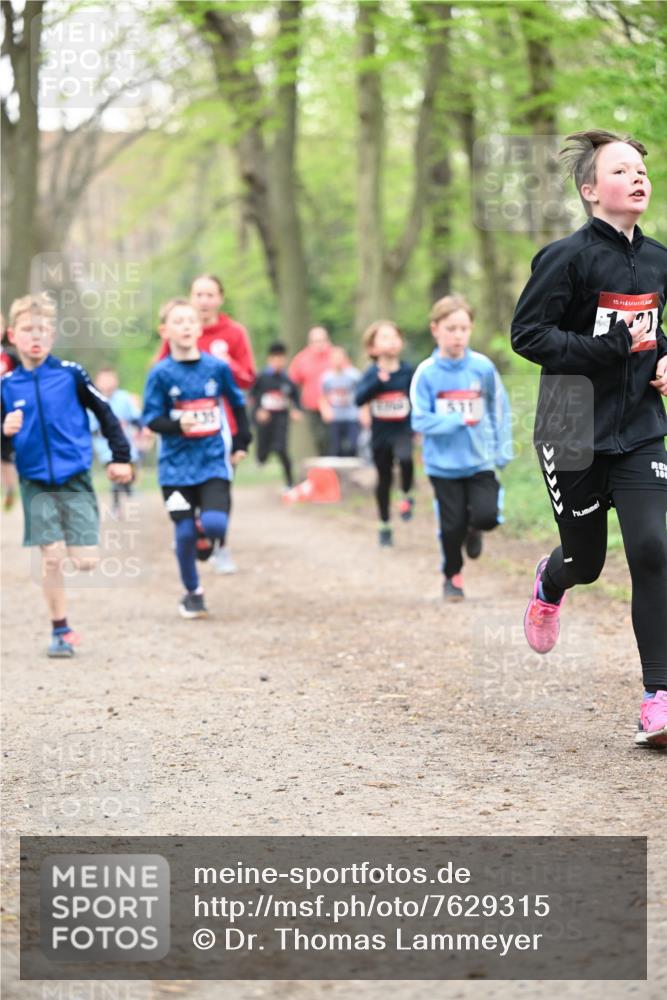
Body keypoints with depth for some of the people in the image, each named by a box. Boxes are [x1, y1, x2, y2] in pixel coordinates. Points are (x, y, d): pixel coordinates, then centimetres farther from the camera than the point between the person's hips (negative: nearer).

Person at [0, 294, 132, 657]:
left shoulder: (70, 374, -5)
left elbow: (104, 412, 5)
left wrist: (120, 457, 6)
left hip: (76, 480, -1)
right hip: (36, 485, 1)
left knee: (85, 561, -6)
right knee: (51, 557, -3)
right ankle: (60, 630, 11)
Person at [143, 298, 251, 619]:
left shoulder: (217, 368, -1)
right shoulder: (161, 374, -6)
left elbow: (237, 404, 15)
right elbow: (152, 418, -6)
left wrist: (241, 443, 15)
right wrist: (177, 424, -24)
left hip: (213, 460, 1)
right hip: (177, 464, -1)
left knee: (215, 525, -17)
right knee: (185, 533, -1)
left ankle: (203, 531, 21)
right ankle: (192, 593, 19)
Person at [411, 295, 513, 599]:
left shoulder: (483, 367, -5)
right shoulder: (426, 373, -10)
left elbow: (500, 409, 5)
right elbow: (421, 421, -12)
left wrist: (503, 449, 3)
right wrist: (460, 420, -21)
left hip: (481, 460, 1)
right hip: (444, 464, -1)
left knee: (487, 515, -15)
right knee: (452, 525, 5)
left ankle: (474, 530, 22)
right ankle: (452, 576, 30)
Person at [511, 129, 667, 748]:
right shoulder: (568, 257, -13)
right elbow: (527, 333, -16)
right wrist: (613, 348, -22)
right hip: (576, 430, -4)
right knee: (586, 562, 10)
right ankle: (549, 584, 51)